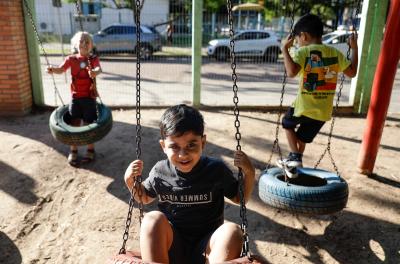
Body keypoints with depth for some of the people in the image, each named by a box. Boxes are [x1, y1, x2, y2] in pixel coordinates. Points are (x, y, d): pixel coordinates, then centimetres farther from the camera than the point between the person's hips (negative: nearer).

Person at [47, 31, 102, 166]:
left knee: (88, 124, 6)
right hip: (75, 96, 2)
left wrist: (94, 72, -48)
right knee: (74, 124, 6)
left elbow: (98, 69, -24)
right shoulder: (71, 59, 3)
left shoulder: (93, 59, -4)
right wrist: (52, 69, -31)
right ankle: (73, 151, 20)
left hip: (89, 96, -2)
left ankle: (90, 150, 23)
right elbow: (61, 69, -9)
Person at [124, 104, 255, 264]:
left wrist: (249, 173, -10)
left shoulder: (217, 170, -8)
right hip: (172, 246, 1)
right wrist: (131, 181, -3)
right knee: (153, 219, -28)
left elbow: (239, 198, 7)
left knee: (232, 231, -30)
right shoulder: (160, 172, -4)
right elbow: (145, 198, 17)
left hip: (206, 248, -1)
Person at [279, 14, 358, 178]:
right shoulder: (335, 53, 4)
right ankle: (294, 162, 35)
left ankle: (295, 156, 14)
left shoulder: (303, 51, -11)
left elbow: (292, 72, -28)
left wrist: (285, 49, -17)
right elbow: (352, 72, 11)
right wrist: (354, 49, 19)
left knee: (287, 124, 25)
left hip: (303, 106, -4)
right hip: (324, 111, 5)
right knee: (302, 136, 23)